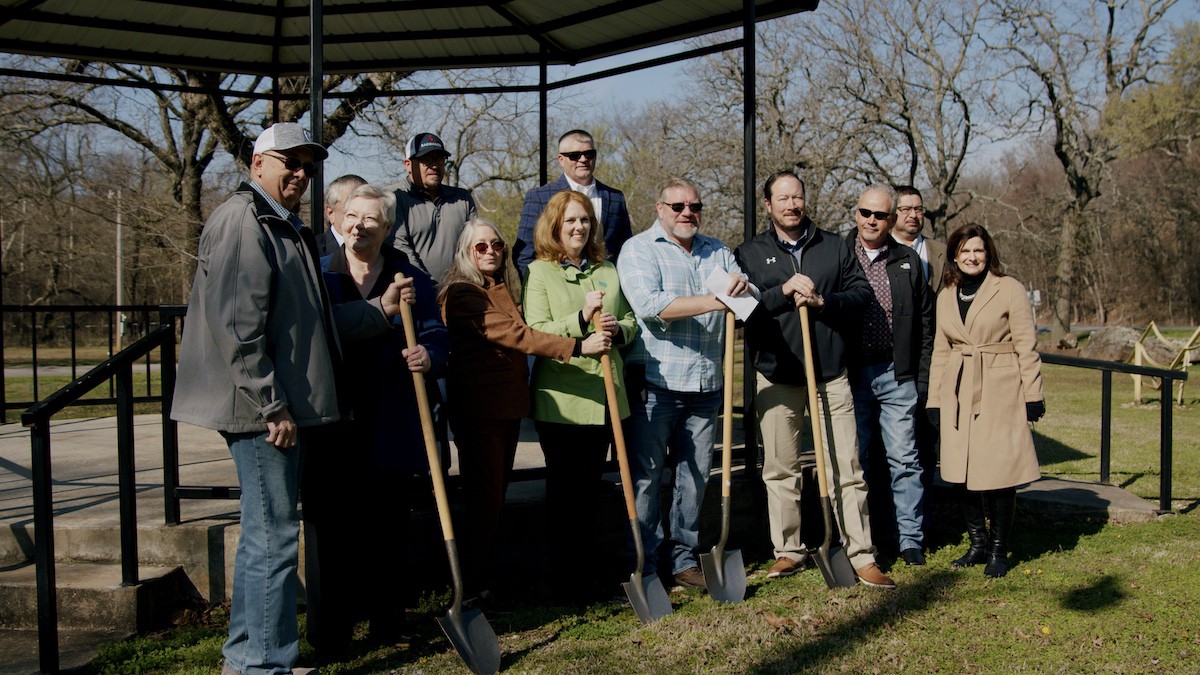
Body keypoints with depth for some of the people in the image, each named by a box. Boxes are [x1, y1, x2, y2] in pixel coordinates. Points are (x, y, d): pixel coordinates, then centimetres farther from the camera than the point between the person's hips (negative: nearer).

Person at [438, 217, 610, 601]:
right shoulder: (462, 293, -13)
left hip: (509, 403, 9)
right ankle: (471, 586, 4)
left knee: (496, 496, 13)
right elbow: (514, 335, -22)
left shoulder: (506, 288, 16)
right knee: (485, 498, -6)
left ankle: (482, 575, 22)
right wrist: (578, 347, -25)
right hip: (479, 406, -9)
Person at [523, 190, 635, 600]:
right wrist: (582, 319, -23)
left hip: (604, 395, 5)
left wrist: (617, 331, -8)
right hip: (561, 398, -4)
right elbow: (534, 333, -11)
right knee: (565, 488, 3)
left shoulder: (607, 271, 14)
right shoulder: (539, 273, -2)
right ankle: (562, 574, 14)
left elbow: (631, 321, 15)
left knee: (592, 485, 11)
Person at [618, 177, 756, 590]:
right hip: (656, 382, -5)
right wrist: (715, 301, -22)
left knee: (696, 475, 10)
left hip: (706, 385, 5)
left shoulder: (717, 252, 16)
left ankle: (684, 558, 22)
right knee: (646, 475, -1)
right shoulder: (639, 249, -2)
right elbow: (649, 304, -18)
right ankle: (642, 566, 8)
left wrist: (742, 289, -17)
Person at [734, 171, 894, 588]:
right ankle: (788, 551, 18)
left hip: (831, 375, 1)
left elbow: (862, 293, 4)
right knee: (781, 469, 6)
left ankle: (861, 555, 8)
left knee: (846, 468, 1)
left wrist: (823, 301, -12)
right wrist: (783, 292, -17)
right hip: (776, 377, 0)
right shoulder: (750, 253, 6)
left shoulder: (834, 248, 11)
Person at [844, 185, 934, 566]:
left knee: (903, 459, 2)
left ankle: (911, 539, 11)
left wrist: (922, 376, 3)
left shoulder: (908, 262, 8)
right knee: (854, 460, 7)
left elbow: (925, 323, 9)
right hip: (850, 374, 0)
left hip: (897, 376, 1)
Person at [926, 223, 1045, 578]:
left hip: (1000, 392, -4)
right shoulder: (946, 296, 12)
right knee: (964, 472, 5)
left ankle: (999, 551, 11)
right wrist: (935, 398, 10)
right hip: (959, 395, 4)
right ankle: (978, 544, 20)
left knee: (998, 473, -4)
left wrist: (1033, 395, -6)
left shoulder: (1010, 289, -2)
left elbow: (1027, 346, -3)